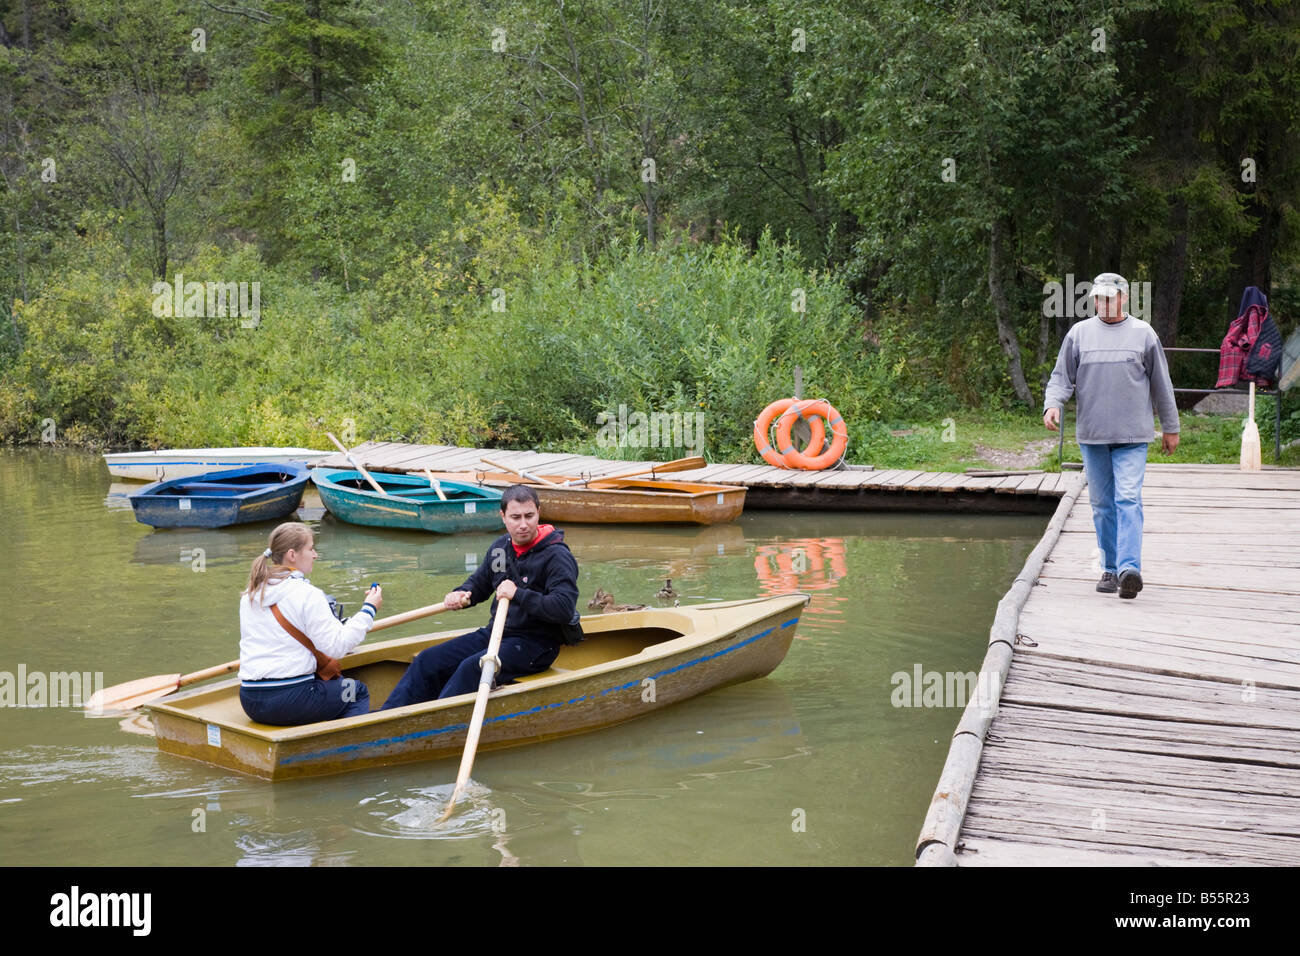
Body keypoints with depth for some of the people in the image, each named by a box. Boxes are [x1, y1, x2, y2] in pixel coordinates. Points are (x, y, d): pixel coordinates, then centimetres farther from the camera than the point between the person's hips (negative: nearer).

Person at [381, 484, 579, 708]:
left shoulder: (557, 555, -14)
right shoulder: (500, 547, 9)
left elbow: (565, 609, -25)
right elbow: (479, 583, 25)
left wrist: (518, 595, -27)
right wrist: (460, 594, 2)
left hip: (535, 644, -8)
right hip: (495, 632, 8)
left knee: (472, 668, -31)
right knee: (429, 660, -3)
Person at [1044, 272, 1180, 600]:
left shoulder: (1143, 334, 6)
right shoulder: (1079, 333, 8)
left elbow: (1161, 385, 12)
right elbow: (1062, 376, 9)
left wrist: (1171, 428, 15)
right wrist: (1052, 404, -12)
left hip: (1132, 437, -2)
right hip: (1092, 436, 2)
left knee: (1128, 500, -13)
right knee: (1102, 505, 7)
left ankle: (1130, 569, -20)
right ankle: (1110, 569, 16)